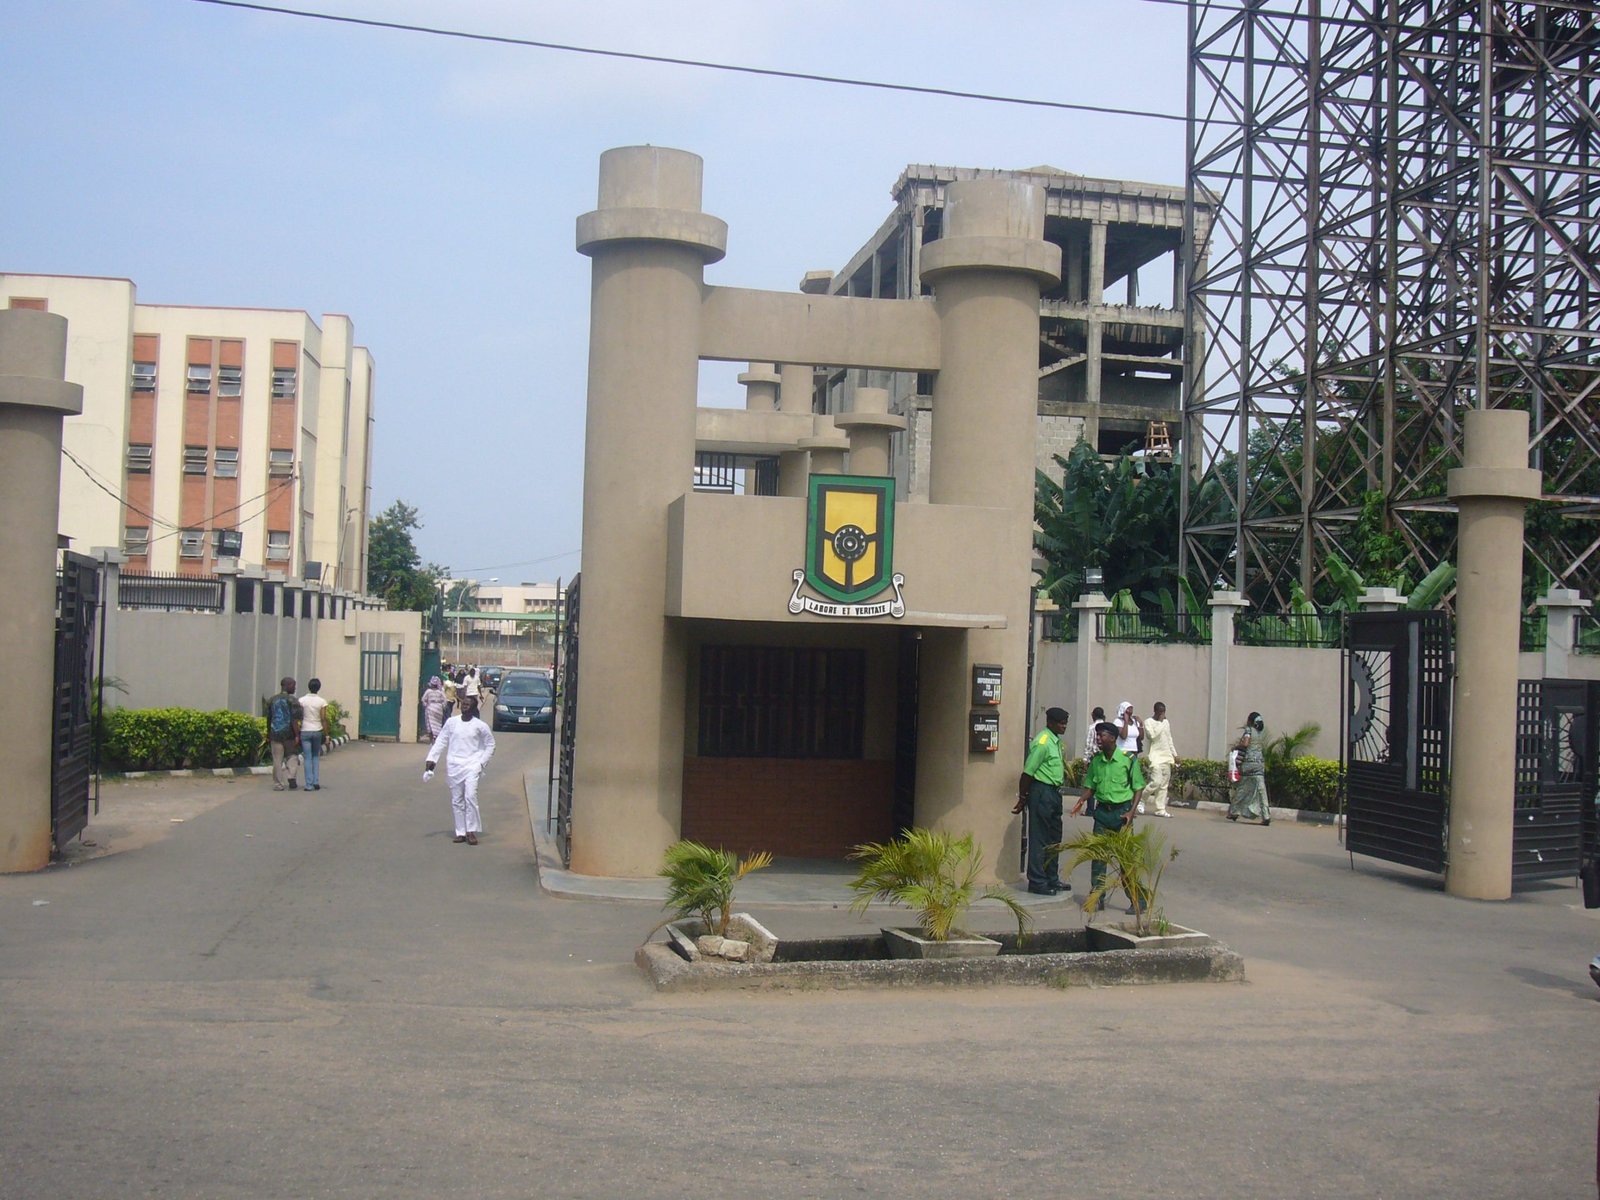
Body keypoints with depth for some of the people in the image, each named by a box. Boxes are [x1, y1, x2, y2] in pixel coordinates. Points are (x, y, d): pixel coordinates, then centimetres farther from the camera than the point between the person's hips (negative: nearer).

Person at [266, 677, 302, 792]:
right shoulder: (292, 700, -6)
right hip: (289, 734, -3)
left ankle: (277, 784, 4)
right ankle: (291, 777, -4)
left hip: (275, 734, 3)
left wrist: (268, 735, 20)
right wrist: (297, 735, -13)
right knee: (291, 756, 12)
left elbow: (268, 720, 12)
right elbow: (294, 720, -13)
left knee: (277, 760, 4)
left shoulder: (272, 700, 8)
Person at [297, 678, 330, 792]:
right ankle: (316, 782, 9)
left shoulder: (302, 700, -5)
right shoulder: (321, 701, -5)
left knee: (307, 758, 2)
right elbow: (323, 719, -6)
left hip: (305, 731, -1)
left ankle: (309, 785, -1)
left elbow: (299, 718, -3)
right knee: (316, 757, 17)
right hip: (317, 731, 1)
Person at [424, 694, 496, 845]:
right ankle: (461, 832, 15)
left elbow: (490, 745, 9)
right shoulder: (451, 722, 3)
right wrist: (431, 759, 0)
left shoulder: (480, 726, -1)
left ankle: (471, 831, -9)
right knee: (457, 800, 6)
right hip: (454, 765, 3)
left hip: (471, 765, -3)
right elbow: (441, 742, 7)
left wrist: (482, 762, 1)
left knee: (470, 796, -17)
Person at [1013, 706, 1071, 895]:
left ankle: (1052, 879, 26)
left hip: (1053, 793, 10)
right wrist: (1022, 799, -12)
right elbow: (1027, 773, -17)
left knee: (1054, 838, 16)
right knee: (1039, 839, -3)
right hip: (1041, 792, -10)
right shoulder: (1042, 742, -17)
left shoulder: (1056, 741, 12)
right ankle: (1037, 882, 3)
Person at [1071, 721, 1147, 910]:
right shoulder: (1096, 759, 5)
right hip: (1102, 810, 5)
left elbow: (1138, 787, -4)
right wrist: (1081, 801, -6)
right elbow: (1091, 786, 13)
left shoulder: (1128, 759, -9)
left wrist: (1131, 811, -14)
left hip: (1121, 810, -5)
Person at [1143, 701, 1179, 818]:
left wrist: (1174, 754, 20)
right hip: (1155, 756, -7)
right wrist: (1161, 722, -14)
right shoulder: (1148, 722, -4)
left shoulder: (1166, 722, 16)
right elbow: (1153, 735, -21)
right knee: (1156, 781, -19)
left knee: (1164, 784, 2)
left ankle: (1160, 809, 3)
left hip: (1166, 756, 7)